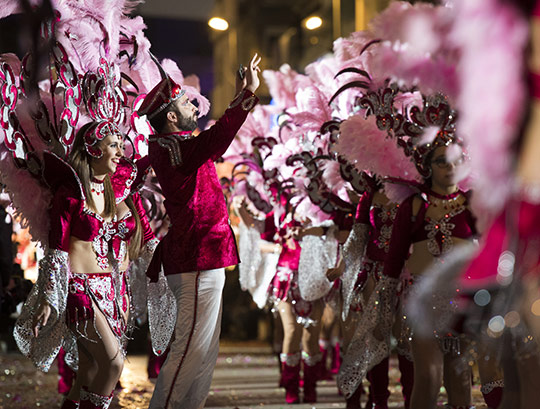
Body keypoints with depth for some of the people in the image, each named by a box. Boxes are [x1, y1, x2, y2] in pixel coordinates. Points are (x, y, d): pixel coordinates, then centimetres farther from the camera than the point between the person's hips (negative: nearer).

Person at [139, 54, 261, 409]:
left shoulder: (175, 147, 17)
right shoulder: (171, 149, -16)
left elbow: (214, 143, 35)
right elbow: (216, 141, -36)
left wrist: (242, 96, 32)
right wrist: (248, 94, -36)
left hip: (198, 261, 11)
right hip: (198, 262, -11)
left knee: (206, 352, 15)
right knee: (192, 349, -9)